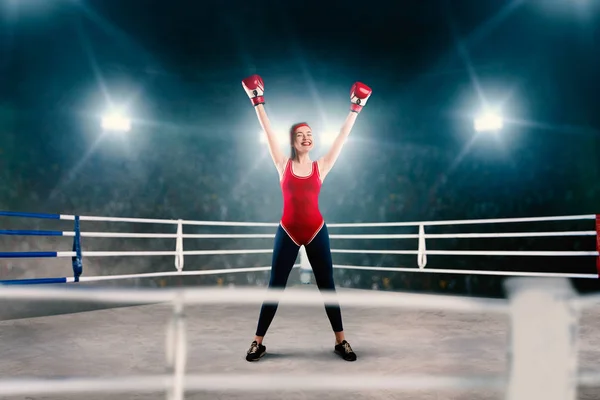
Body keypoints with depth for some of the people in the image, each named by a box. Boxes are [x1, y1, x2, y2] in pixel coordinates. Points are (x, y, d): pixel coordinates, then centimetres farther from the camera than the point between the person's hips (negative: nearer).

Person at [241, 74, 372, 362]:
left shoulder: (321, 166, 3)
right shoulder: (283, 165, 1)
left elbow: (343, 136, 5)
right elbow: (268, 131, 1)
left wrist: (355, 108, 7)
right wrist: (258, 102, 2)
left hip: (316, 232, 1)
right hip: (287, 232, -1)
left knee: (327, 286, 7)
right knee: (275, 287, 4)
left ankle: (340, 341, 18)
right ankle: (258, 342, 14)